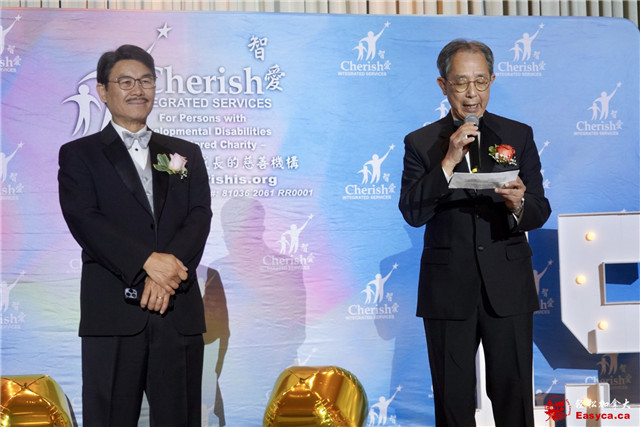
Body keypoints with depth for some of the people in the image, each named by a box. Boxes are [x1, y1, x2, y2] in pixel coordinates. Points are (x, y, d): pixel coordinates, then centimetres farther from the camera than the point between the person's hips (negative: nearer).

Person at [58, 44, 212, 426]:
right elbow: (84, 219, -6)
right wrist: (148, 261, -19)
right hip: (113, 315, -2)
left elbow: (199, 217, 4)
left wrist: (169, 269, -14)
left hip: (179, 310, 2)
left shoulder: (186, 154, 18)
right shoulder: (79, 154, 9)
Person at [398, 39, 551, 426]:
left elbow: (541, 212, 1)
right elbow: (412, 214, -10)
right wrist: (449, 161, -19)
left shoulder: (518, 136, 6)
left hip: (509, 290, 1)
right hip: (448, 290, -1)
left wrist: (519, 205, -22)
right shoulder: (421, 143, 2)